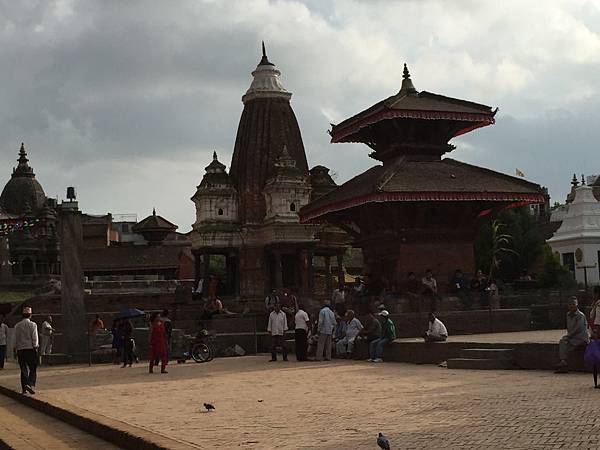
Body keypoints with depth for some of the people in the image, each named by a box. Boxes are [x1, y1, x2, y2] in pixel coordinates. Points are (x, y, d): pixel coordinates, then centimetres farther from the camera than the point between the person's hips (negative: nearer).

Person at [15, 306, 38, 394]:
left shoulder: (17, 326, 6)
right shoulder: (33, 325, -6)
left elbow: (15, 340, 8)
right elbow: (35, 338, -8)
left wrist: (17, 348, 16)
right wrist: (35, 346, 0)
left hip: (20, 350, 3)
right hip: (31, 349, -3)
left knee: (23, 369, 7)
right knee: (33, 369, 3)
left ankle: (24, 387, 2)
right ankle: (31, 384, -12)